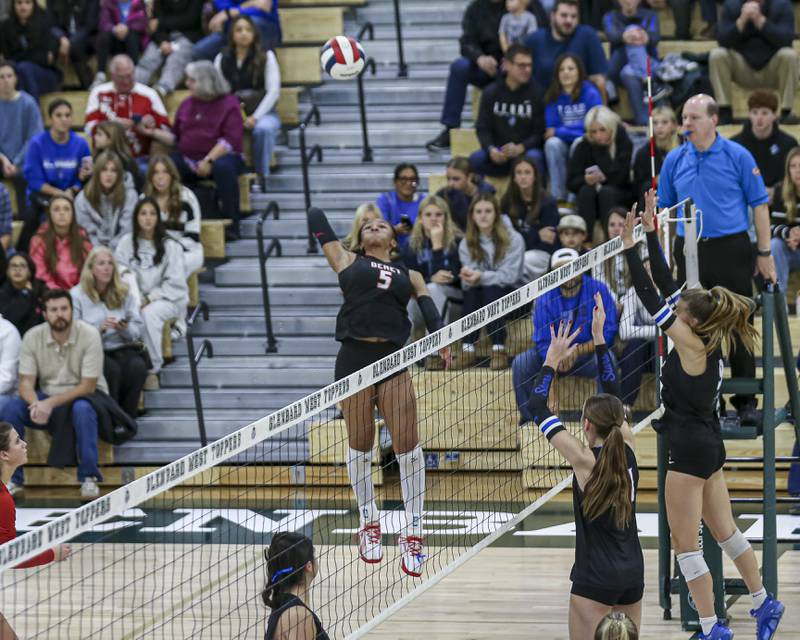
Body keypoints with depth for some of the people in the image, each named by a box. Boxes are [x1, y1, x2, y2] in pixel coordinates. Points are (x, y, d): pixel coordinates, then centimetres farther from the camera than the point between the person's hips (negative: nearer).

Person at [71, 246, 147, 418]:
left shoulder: (123, 293, 14)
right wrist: (99, 329, -18)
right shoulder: (77, 295, 3)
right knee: (112, 369, -35)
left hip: (122, 348, 3)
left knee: (137, 366, -30)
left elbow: (138, 329, 10)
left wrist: (126, 329, -13)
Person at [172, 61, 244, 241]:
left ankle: (231, 226, -34)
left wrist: (208, 161, -23)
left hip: (220, 156, -5)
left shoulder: (229, 104, -2)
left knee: (223, 167, -40)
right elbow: (175, 137, 20)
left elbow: (231, 140, -13)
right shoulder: (187, 104, 17)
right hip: (188, 159, 5)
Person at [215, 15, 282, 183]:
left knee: (263, 129, -38)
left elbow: (274, 91, -4)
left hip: (262, 112, -1)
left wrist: (255, 117, -16)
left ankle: (261, 175, -22)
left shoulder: (266, 57, 2)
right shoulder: (222, 59, 8)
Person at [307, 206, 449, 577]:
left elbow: (428, 308, 1)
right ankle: (368, 522, 22)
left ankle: (413, 531, 1)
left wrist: (440, 338, -16)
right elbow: (317, 219, 15)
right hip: (354, 358, -1)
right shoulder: (348, 261, 15)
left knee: (408, 445, -6)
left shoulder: (409, 276, 18)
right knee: (360, 445, 6)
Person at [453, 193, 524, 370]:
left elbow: (509, 276, -17)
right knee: (471, 292, -31)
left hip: (508, 294, -3)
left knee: (491, 291, -35)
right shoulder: (466, 244, 4)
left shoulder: (513, 240, -7)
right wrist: (470, 278, -30)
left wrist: (481, 277, -30)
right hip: (479, 293, 3)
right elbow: (467, 283, -5)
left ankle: (499, 351, -37)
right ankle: (467, 350, -37)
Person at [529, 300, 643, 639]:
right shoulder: (627, 449, 1)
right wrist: (599, 338, 16)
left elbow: (538, 407, -6)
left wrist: (553, 359, 4)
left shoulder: (584, 459, -13)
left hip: (595, 579, -7)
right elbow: (613, 393, 14)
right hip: (633, 573, 7)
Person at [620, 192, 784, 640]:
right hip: (708, 444, 9)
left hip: (691, 450, -9)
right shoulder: (708, 341, 2)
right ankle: (764, 603, 30)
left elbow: (651, 298, -19)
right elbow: (667, 287, 6)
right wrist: (650, 233, 5)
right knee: (724, 530, 21)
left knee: (685, 544, -2)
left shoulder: (693, 345, -19)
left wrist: (630, 247, -15)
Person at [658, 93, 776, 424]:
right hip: (690, 249, 3)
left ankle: (746, 401, 7)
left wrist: (764, 253, -3)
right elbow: (664, 207, 14)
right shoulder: (675, 160, 7)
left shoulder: (737, 156, -2)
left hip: (731, 248, -3)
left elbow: (759, 204, 0)